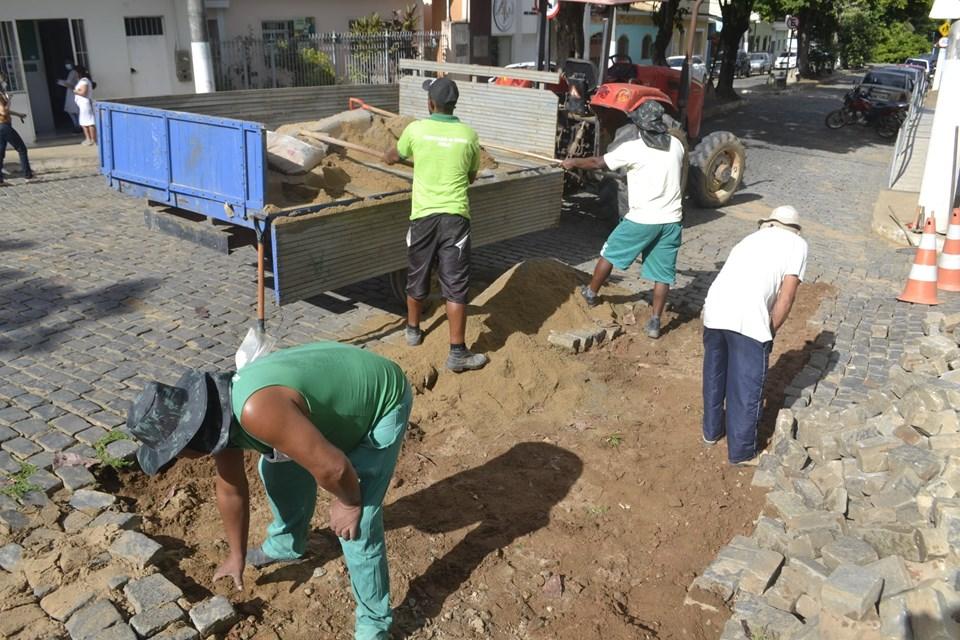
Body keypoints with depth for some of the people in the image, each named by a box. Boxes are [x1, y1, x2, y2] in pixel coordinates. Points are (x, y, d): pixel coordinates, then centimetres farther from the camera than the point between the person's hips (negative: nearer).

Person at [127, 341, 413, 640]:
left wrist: (348, 503, -12)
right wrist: (237, 554, 23)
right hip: (339, 394, 9)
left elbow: (333, 467, -34)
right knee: (276, 465, 21)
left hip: (381, 401, -9)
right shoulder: (216, 415, -6)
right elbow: (230, 489, 10)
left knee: (355, 526, -10)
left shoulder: (255, 411, -37)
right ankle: (286, 544, 46)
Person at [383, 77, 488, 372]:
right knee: (455, 285, 0)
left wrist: (387, 158, 45)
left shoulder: (415, 129, 0)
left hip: (423, 215, 1)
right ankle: (457, 353, 1)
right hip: (455, 216, -1)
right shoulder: (469, 134, 1)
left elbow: (396, 155, 22)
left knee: (417, 277, 19)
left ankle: (413, 330, 39)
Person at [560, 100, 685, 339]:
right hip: (672, 220, 4)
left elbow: (598, 162, 1)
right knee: (663, 273, 8)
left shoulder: (632, 149, -10)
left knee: (610, 254, 17)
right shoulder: (676, 145, 5)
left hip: (642, 219, -4)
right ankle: (655, 322, 10)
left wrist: (573, 162, 17)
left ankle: (591, 292, 34)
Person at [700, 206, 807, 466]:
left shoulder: (750, 238, 30)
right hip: (748, 318, -5)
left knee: (714, 376, 26)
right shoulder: (797, 243, 15)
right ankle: (741, 452, 24)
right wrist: (770, 331, 15)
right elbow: (785, 297, 3)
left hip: (714, 310, 6)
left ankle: (712, 431, 43)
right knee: (747, 388, 11)